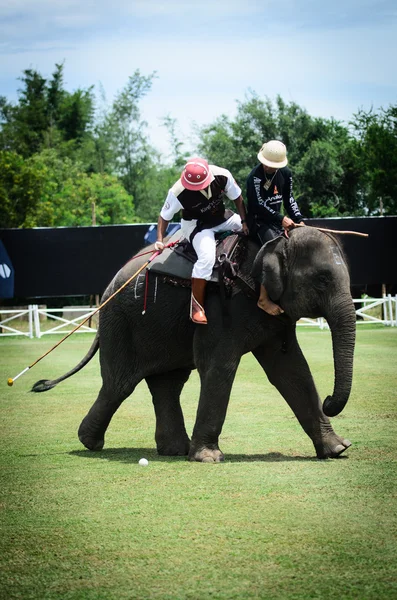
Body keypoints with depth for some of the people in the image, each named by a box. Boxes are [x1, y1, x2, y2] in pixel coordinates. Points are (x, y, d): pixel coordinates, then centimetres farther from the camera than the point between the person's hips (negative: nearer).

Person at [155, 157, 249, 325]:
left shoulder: (222, 176, -23)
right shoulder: (178, 192, -28)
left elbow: (237, 198, -6)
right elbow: (164, 216, -13)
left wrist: (243, 222, -10)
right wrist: (160, 240, -22)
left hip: (222, 219, 5)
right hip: (196, 225, -5)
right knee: (207, 256, -32)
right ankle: (196, 305, -21)